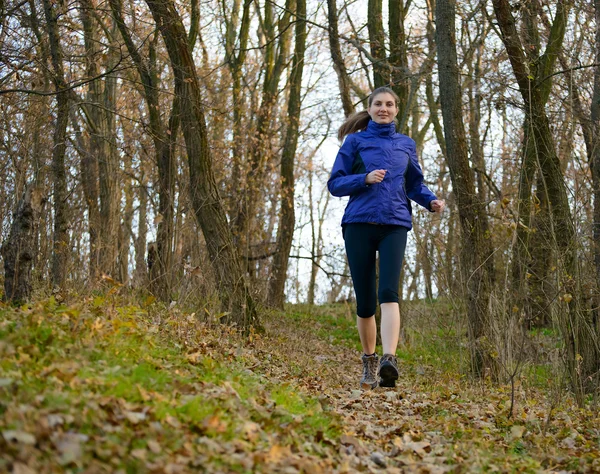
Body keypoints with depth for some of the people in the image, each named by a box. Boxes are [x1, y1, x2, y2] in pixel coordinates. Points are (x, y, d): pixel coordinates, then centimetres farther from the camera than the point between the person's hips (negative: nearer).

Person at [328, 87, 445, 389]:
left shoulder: (406, 144, 17)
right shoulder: (355, 141, 10)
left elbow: (415, 183, 22)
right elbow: (335, 183, 6)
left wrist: (431, 201, 1)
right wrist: (365, 178, -12)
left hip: (395, 225, 0)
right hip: (359, 224, 0)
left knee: (388, 292, -20)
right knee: (364, 301, 4)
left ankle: (389, 359, -31)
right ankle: (369, 362, 21)